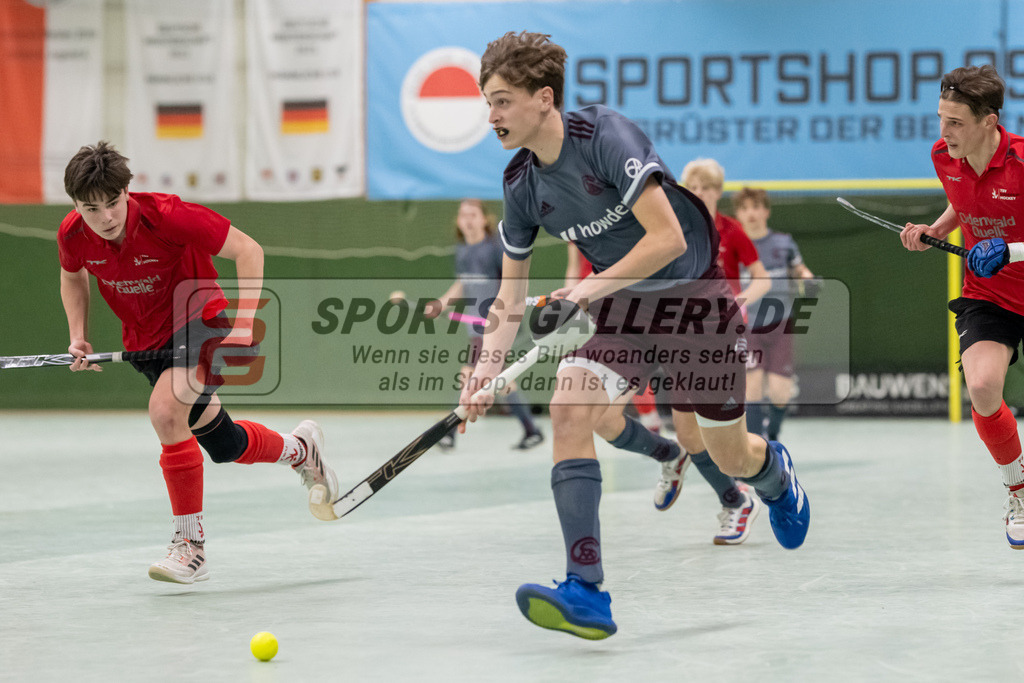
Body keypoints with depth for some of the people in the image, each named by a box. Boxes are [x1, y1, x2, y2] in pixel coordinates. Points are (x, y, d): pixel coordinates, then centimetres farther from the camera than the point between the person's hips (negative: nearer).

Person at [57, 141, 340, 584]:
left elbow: (247, 250, -19)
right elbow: (73, 276, 13)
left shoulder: (167, 216, -27)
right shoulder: (72, 235, -12)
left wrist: (244, 323, -24)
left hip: (200, 322, -6)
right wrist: (78, 336, 1)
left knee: (165, 409, -32)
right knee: (224, 447, 11)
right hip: (147, 342, 6)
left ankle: (190, 545, -21)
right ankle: (300, 448, 44)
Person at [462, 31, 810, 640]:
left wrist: (592, 288, -30)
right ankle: (586, 594, -27)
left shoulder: (605, 135, -25)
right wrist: (489, 366, -12)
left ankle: (775, 472, 50)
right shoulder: (522, 184, -5)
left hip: (696, 295, -4)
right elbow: (513, 291, 3)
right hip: (623, 305, 5)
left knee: (732, 458, 8)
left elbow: (668, 238, -28)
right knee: (569, 409, -23)